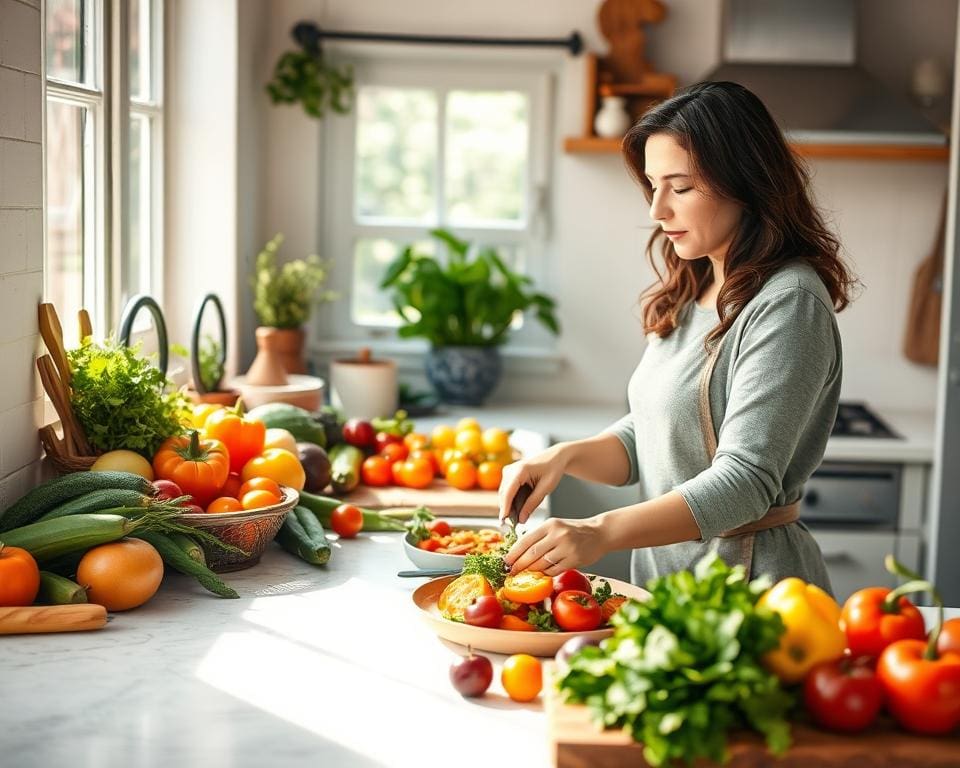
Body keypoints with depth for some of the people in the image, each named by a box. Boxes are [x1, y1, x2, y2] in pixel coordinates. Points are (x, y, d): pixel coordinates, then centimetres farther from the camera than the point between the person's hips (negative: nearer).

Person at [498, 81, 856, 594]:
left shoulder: (788, 304, -14)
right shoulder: (689, 295, 12)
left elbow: (746, 479, -21)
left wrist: (602, 532, -31)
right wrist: (565, 457, -3)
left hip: (747, 589, -7)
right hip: (663, 578, 7)